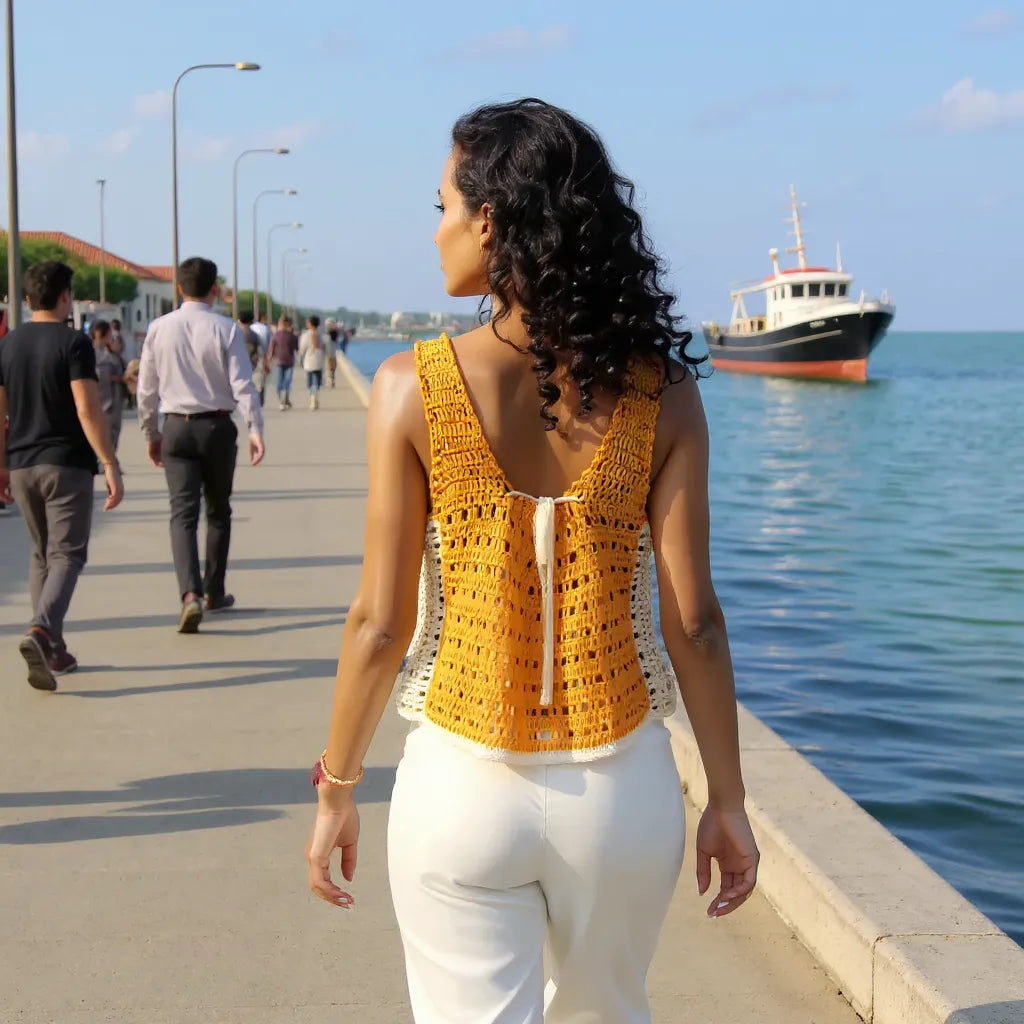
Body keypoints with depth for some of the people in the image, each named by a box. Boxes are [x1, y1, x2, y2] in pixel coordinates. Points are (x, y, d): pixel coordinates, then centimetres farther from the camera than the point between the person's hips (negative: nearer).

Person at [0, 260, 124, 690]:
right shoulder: (73, 343, -10)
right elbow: (88, 409, -18)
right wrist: (111, 465, -17)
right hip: (67, 465, -6)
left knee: (42, 555, 16)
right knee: (67, 555, -5)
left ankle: (54, 649, 16)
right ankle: (40, 632, -27)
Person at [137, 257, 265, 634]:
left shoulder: (159, 329, 0)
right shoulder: (226, 329, -6)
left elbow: (146, 388, 5)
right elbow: (242, 383, -13)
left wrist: (150, 433, 16)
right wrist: (255, 428, -15)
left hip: (177, 427, 1)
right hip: (217, 426, -1)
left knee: (183, 513, -3)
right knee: (218, 511, 16)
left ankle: (190, 593, -23)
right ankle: (214, 592, 26)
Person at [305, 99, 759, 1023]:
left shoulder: (413, 389, -11)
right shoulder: (659, 394, -6)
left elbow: (380, 624, -8)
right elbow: (694, 621, -6)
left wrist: (337, 790, 5)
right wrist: (727, 798, 5)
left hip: (463, 787, -2)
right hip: (623, 786, 3)